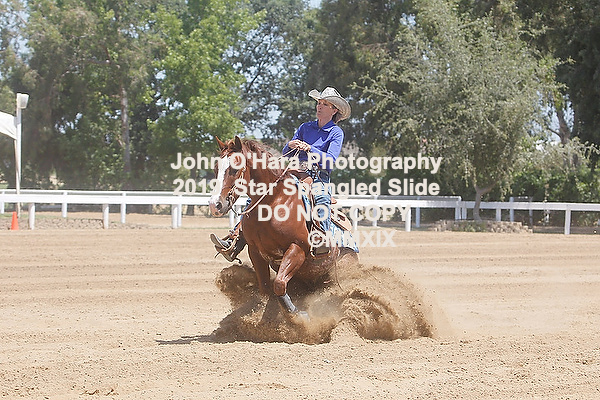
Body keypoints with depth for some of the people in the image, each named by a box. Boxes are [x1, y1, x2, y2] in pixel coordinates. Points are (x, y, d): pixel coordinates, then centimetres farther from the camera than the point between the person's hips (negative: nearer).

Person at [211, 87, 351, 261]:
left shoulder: (336, 133, 5)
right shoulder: (305, 127, 19)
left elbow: (330, 160, -10)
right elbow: (285, 154, 15)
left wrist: (310, 149, -22)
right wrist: (290, 145, -8)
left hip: (319, 179, -5)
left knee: (322, 198, -42)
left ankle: (323, 238, -51)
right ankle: (234, 242, -19)